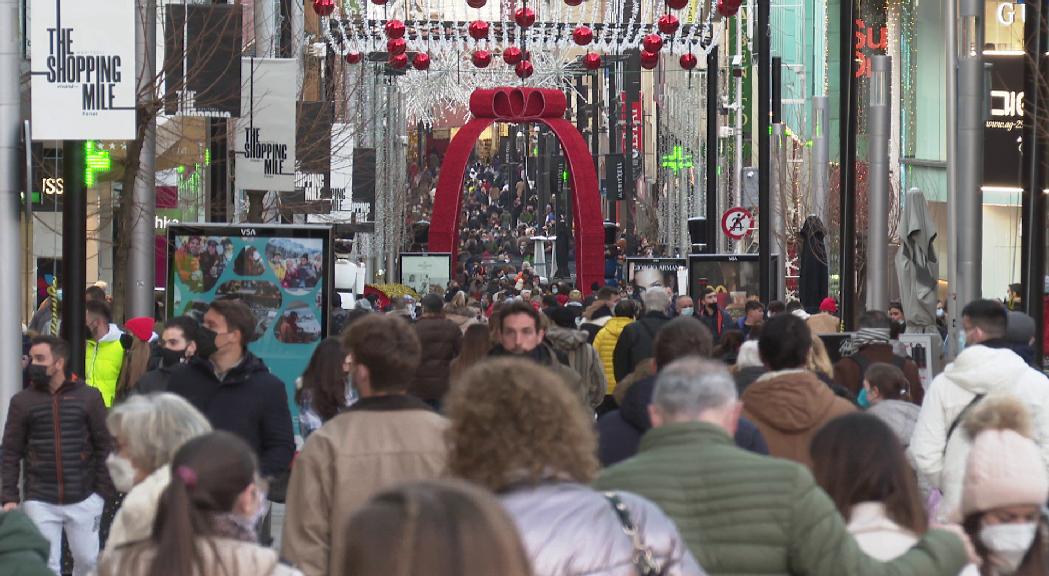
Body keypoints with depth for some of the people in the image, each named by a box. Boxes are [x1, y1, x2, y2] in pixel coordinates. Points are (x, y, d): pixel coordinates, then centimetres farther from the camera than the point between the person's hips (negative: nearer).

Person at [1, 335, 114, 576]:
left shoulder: (88, 397, 0)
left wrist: (103, 491, -3)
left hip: (83, 499, 0)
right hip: (39, 502, 0)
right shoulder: (22, 401, 2)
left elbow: (105, 446, 3)